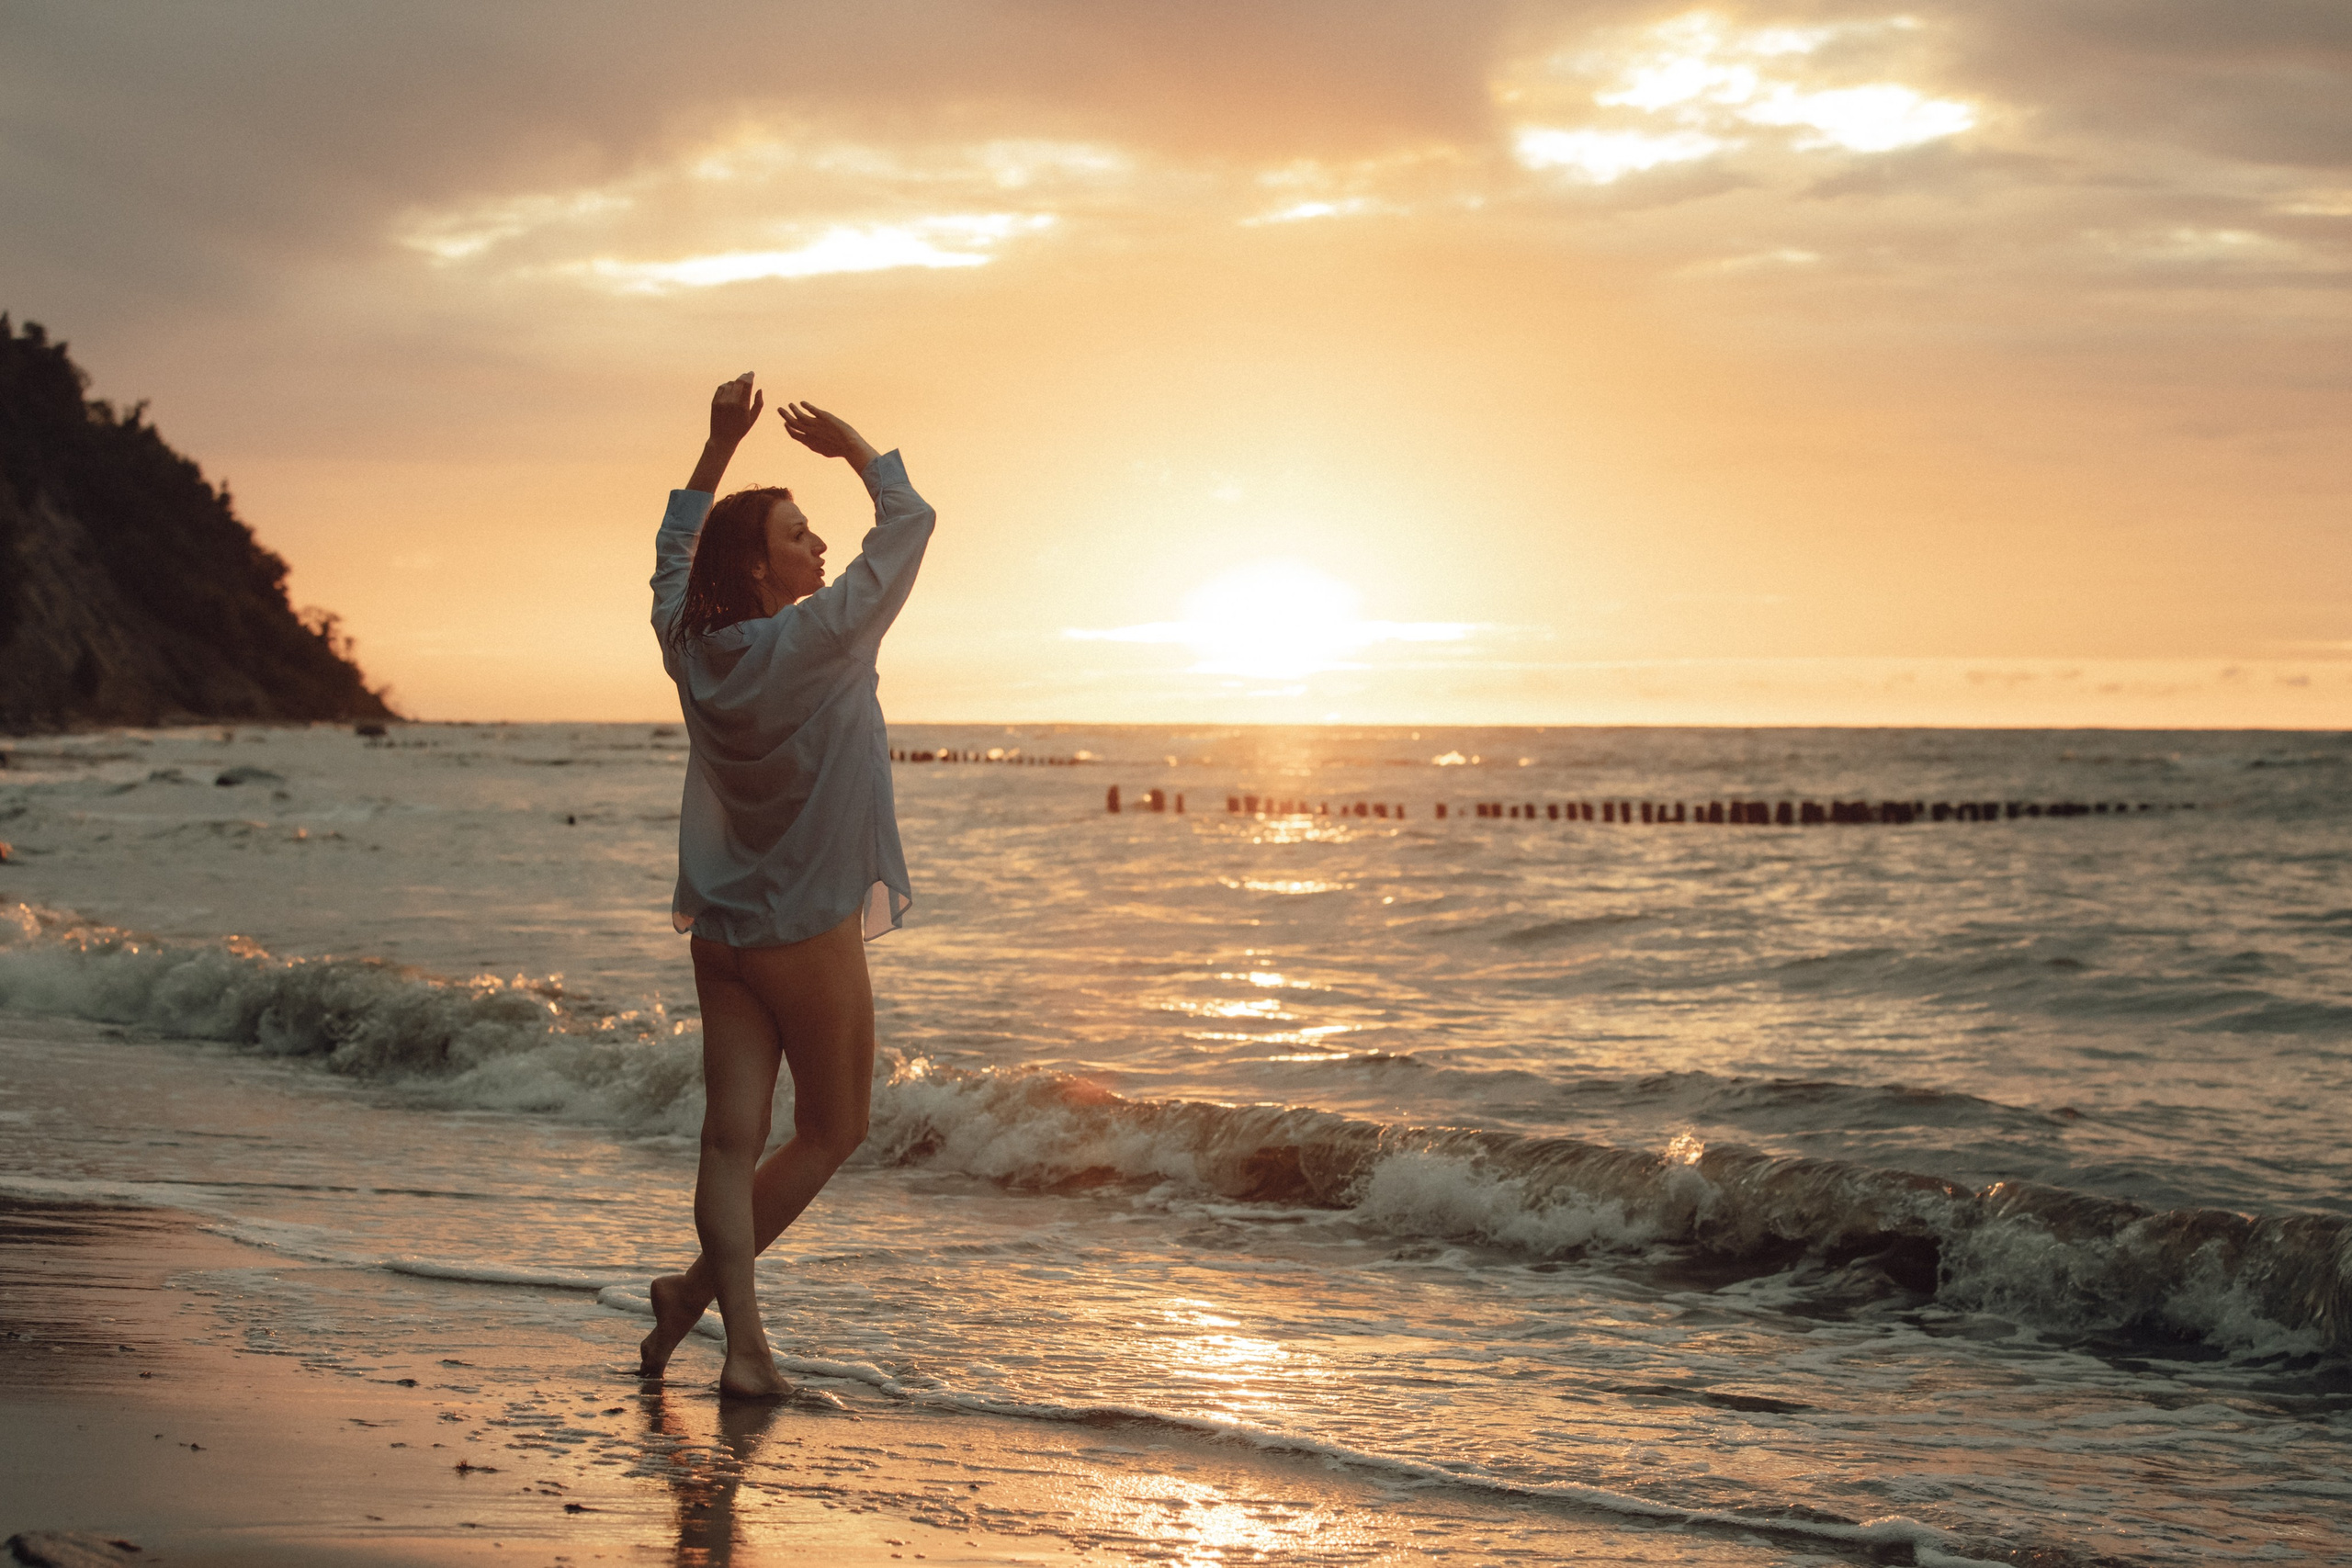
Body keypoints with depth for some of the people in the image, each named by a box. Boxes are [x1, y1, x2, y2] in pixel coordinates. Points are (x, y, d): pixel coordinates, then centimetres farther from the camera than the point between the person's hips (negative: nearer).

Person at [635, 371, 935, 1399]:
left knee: (733, 1137, 2)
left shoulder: (692, 647, 0)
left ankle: (744, 1343, -2)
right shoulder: (823, 639, -15)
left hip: (721, 933, 6)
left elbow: (674, 553, 21)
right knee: (831, 1131, 11)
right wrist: (854, 447, 10)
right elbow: (907, 523, -5)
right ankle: (702, 1287, 7)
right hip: (813, 933, -6)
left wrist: (720, 445, 21)